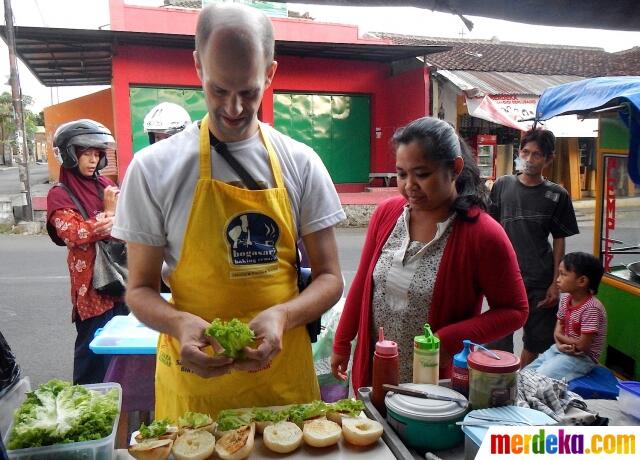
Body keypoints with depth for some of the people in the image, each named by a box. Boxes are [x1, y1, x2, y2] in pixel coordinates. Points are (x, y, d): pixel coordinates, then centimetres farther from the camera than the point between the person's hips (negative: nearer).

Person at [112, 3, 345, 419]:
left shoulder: (301, 164, -4)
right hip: (193, 376, -1)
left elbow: (329, 278, -1)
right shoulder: (154, 167, -7)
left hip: (284, 373, 2)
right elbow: (141, 290, -1)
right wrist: (180, 323, -22)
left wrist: (282, 316, -20)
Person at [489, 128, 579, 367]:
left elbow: (559, 240, 3)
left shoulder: (557, 195, 0)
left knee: (537, 341, 12)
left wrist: (556, 283, -1)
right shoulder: (502, 185, 1)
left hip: (540, 280, 1)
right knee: (499, 338, 6)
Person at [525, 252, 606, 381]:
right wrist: (560, 344, -16)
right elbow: (557, 332, 6)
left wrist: (561, 337, -6)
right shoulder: (566, 300, 1)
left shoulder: (592, 308, -23)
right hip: (559, 350, 8)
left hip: (582, 357, -8)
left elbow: (582, 345, -22)